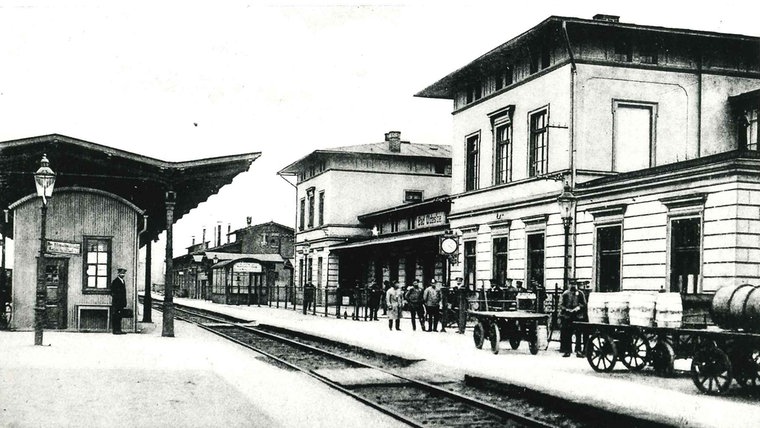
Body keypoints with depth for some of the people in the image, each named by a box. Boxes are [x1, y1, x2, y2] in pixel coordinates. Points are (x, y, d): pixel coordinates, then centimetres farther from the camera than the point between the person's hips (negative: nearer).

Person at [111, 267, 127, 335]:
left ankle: (118, 330, 11)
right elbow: (113, 293, -11)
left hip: (121, 303, 8)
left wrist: (124, 303, 15)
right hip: (116, 302, -8)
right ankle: (115, 330, -6)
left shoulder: (123, 281, 18)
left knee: (119, 316, 9)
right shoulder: (115, 281, -7)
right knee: (116, 316, -6)